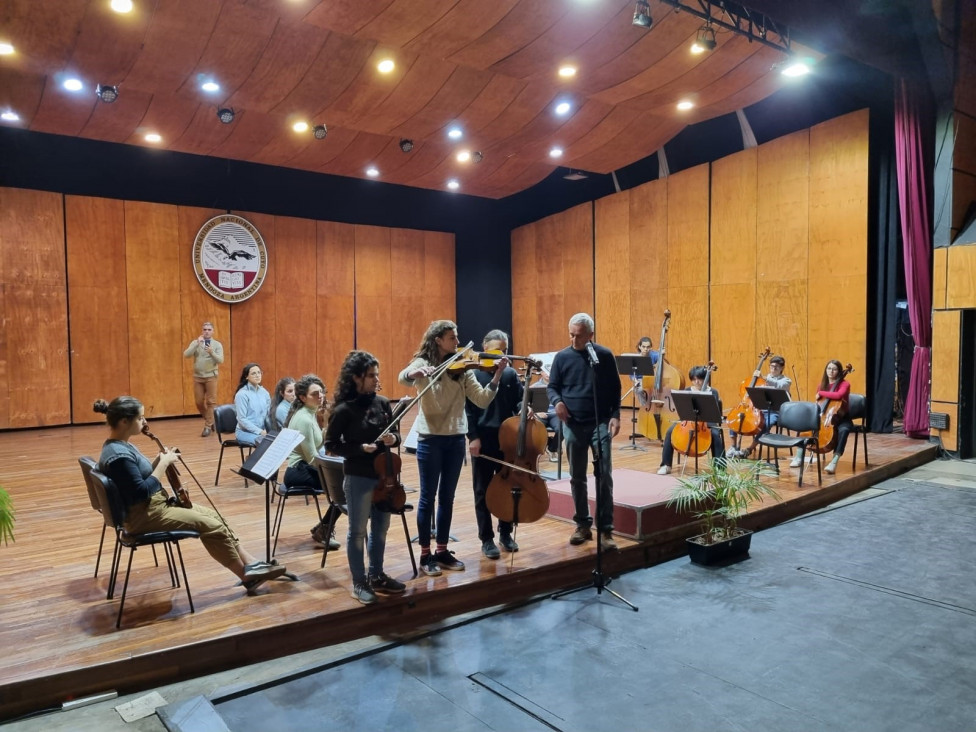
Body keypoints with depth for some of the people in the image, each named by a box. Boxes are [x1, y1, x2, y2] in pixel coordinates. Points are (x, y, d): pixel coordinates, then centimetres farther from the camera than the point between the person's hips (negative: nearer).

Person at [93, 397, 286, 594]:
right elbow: (141, 492, -25)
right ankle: (248, 576, 3)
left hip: (152, 505, 11)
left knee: (212, 514, 7)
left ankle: (251, 563, 7)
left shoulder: (121, 446, 8)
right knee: (211, 525, -10)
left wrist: (160, 461, 0)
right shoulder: (118, 454, -23)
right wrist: (163, 463, -19)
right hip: (143, 516, -10)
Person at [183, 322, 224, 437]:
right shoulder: (195, 342, 6)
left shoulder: (217, 344, 1)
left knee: (210, 402, -3)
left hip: (211, 377, -2)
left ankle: (208, 426, 3)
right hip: (197, 377, 2)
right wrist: (197, 344, -19)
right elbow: (186, 355, -9)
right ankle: (211, 421, 24)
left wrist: (212, 352, -27)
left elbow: (220, 360, -9)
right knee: (199, 402, 6)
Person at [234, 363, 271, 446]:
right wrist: (259, 431, -18)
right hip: (245, 431, -5)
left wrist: (266, 430, -5)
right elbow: (242, 419, -12)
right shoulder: (242, 394, -9)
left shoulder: (264, 392, 8)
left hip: (262, 430, 5)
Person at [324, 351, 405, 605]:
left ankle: (376, 576, 33)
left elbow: (395, 434, 11)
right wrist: (361, 448, -21)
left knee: (380, 528, 17)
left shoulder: (383, 403, 1)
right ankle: (359, 583, 22)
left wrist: (393, 439, -12)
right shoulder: (343, 410, -13)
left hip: (384, 475, 6)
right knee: (358, 531, 7)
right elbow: (331, 445, -9)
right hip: (358, 478, -6)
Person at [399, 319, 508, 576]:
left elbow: (482, 400, -3)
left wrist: (497, 375, -16)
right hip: (430, 440, -4)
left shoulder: (462, 368, 4)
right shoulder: (422, 363, -6)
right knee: (428, 497, 5)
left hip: (456, 439, 4)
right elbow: (403, 378, -28)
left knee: (447, 497, 13)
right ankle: (425, 554, 16)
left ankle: (442, 550, 25)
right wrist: (416, 373, -50)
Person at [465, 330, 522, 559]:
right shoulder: (474, 374, -6)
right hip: (483, 440, -3)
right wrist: (473, 437, -13)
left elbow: (518, 401, 8)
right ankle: (486, 539, 17)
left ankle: (505, 534, 29)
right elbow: (467, 409, -7)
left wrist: (523, 409, -15)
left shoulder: (511, 374, 5)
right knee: (483, 491, 6)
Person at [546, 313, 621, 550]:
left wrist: (615, 415, -7)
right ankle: (582, 524, 22)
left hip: (600, 423, -1)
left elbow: (615, 388, 4)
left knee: (604, 476, -5)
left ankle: (605, 529, 3)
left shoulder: (605, 355, 0)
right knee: (577, 477, 9)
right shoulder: (562, 357, 2)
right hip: (573, 425, 2)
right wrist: (557, 401, -15)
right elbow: (552, 386, 6)